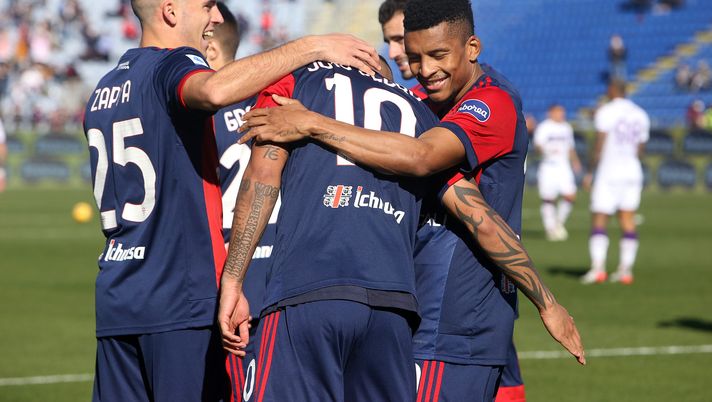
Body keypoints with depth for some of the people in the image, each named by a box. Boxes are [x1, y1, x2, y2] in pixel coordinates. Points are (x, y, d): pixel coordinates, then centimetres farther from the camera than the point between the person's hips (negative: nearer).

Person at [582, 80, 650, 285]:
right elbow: (640, 149, 14)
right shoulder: (640, 115, 11)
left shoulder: (606, 112, -8)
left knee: (599, 221, -3)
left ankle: (598, 268, -15)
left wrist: (591, 172, -6)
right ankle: (626, 269, 4)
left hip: (609, 174, -5)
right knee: (628, 220, 6)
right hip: (632, 173, 5)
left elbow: (600, 146, -12)